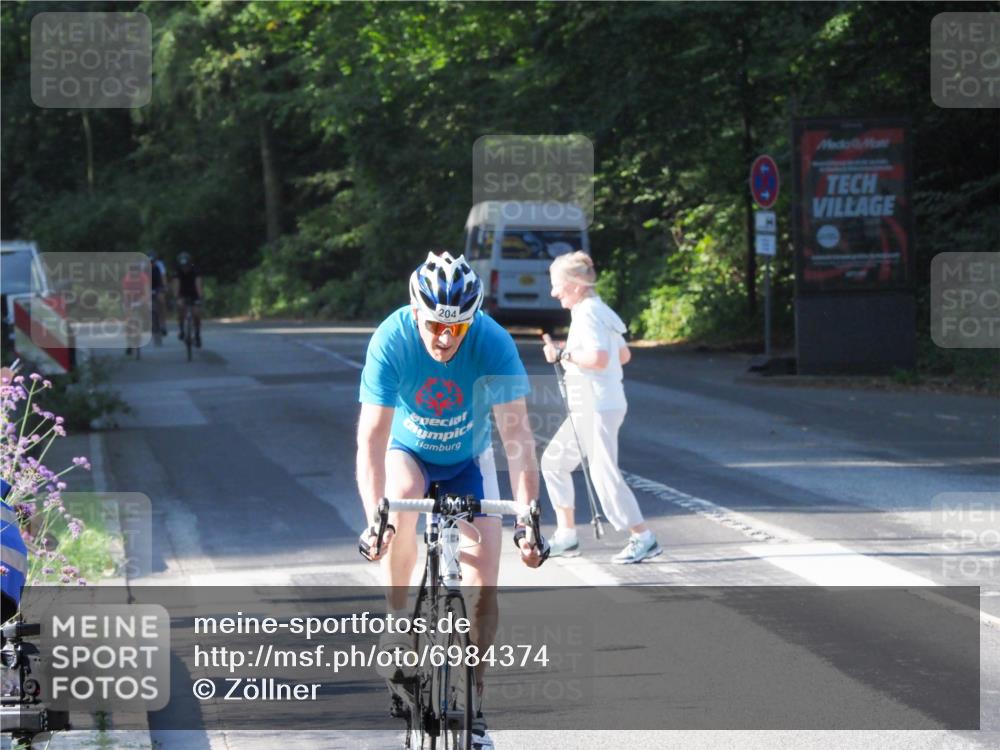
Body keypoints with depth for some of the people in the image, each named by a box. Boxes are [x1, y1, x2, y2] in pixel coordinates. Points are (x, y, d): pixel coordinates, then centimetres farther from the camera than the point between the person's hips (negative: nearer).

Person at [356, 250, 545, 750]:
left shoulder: (493, 343, -30)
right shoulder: (391, 341, -30)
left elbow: (517, 437, -31)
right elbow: (372, 438, -34)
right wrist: (374, 518, -46)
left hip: (468, 462, 1)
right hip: (408, 453, -1)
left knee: (483, 589, -10)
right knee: (402, 494, -37)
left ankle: (473, 706, 6)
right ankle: (397, 618, -18)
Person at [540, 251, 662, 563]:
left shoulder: (587, 313, -15)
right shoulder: (598, 310, 15)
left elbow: (598, 358, -28)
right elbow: (624, 354, 19)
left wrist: (564, 354, -17)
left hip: (597, 407, -11)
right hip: (586, 408, 11)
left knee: (604, 473, -10)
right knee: (553, 462, 15)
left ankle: (643, 539, -5)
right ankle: (566, 536, 18)